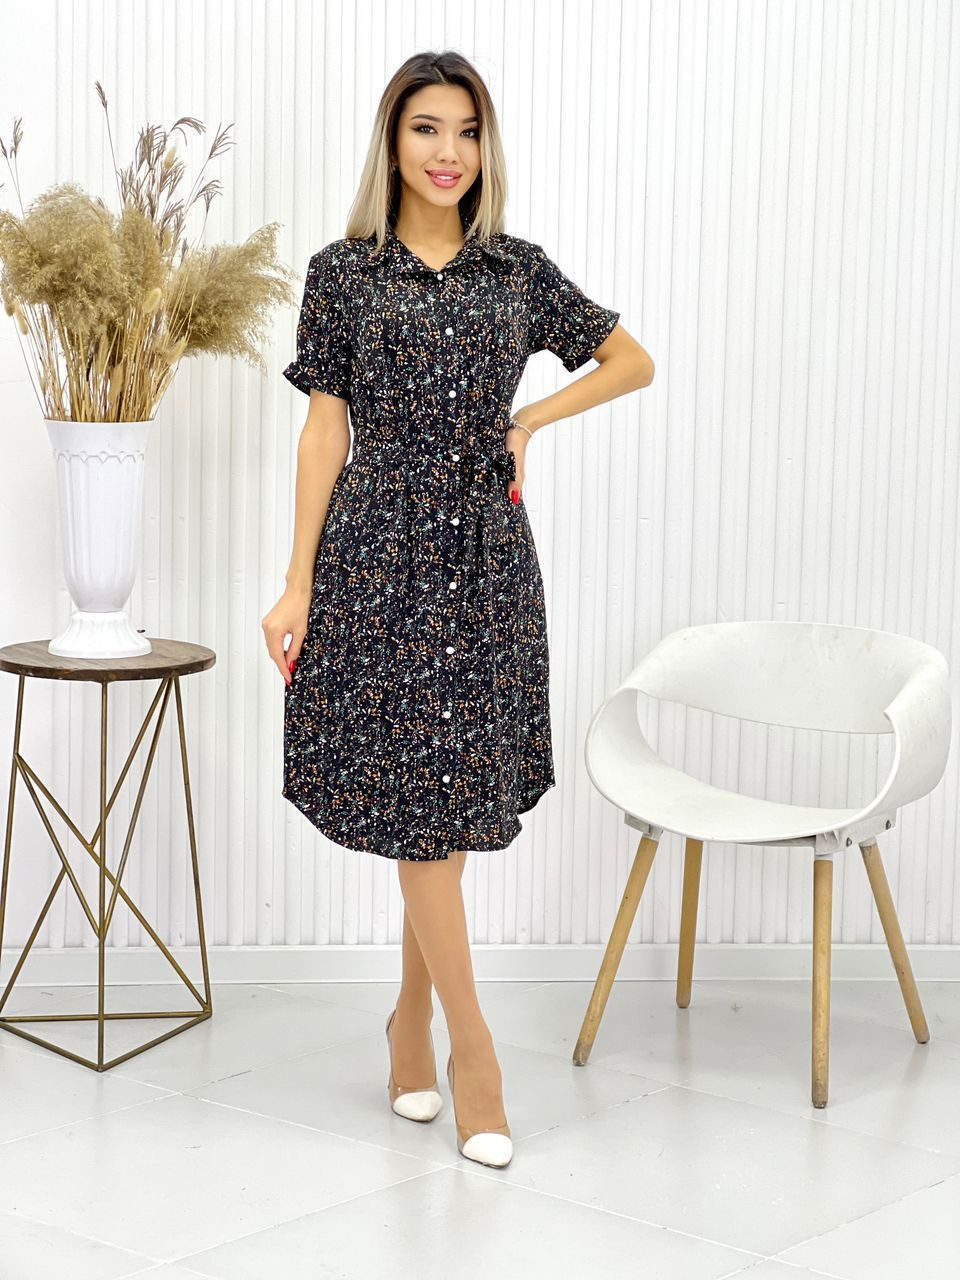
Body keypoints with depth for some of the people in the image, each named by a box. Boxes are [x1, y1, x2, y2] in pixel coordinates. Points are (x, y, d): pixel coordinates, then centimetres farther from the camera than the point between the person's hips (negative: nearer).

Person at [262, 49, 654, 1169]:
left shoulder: (519, 271, 8)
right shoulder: (342, 272, 1)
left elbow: (633, 362, 17)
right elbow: (325, 428, 0)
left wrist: (529, 421, 4)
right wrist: (298, 582, -4)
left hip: (486, 556, 3)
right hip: (380, 553, -2)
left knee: (451, 795, 7)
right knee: (417, 795, -5)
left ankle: (412, 1018, 23)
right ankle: (471, 1045, 2)